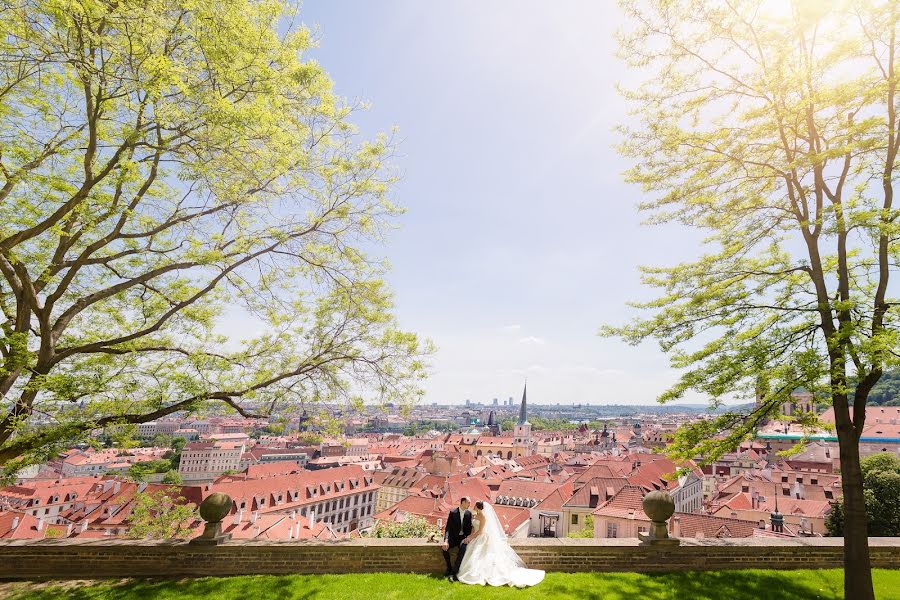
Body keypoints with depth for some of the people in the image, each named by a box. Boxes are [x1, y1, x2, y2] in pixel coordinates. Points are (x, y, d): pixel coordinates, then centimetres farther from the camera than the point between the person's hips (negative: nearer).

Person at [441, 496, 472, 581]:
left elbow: (469, 527, 7)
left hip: (463, 537, 1)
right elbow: (448, 527, -13)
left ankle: (454, 572, -28)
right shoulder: (453, 512, -9)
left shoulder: (469, 514, 1)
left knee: (463, 549, -32)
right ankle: (449, 568, -2)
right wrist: (446, 541, -27)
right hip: (453, 537, -1)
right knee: (444, 548, -27)